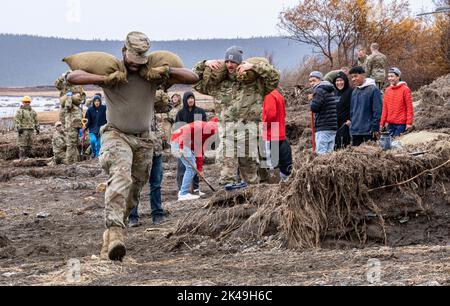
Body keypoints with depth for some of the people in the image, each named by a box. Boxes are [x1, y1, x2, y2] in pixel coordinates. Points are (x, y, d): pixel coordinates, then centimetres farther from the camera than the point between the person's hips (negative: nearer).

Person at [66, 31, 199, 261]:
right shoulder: (110, 70, -8)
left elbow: (193, 78, -3)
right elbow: (72, 77, -16)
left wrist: (169, 71, -21)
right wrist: (103, 79, -28)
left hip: (143, 140, 4)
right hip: (116, 135, -4)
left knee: (133, 194, 7)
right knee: (121, 176, -31)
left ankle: (109, 241, 21)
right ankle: (115, 230, -43)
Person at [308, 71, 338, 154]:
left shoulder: (320, 90, -9)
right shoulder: (330, 90, 20)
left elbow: (314, 108, -18)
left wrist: (312, 100, 2)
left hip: (323, 129, -9)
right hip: (333, 127, 9)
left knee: (321, 153, -11)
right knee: (329, 153, 10)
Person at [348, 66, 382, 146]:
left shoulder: (373, 89, -7)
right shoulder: (354, 91, 14)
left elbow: (377, 110, -10)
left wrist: (375, 128, -14)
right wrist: (351, 121, 13)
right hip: (355, 131, 7)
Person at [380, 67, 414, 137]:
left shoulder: (405, 89, -5)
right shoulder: (387, 90, 11)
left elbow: (409, 107, -7)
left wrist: (409, 122, -13)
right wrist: (382, 122, 11)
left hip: (401, 123, -6)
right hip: (390, 123, 6)